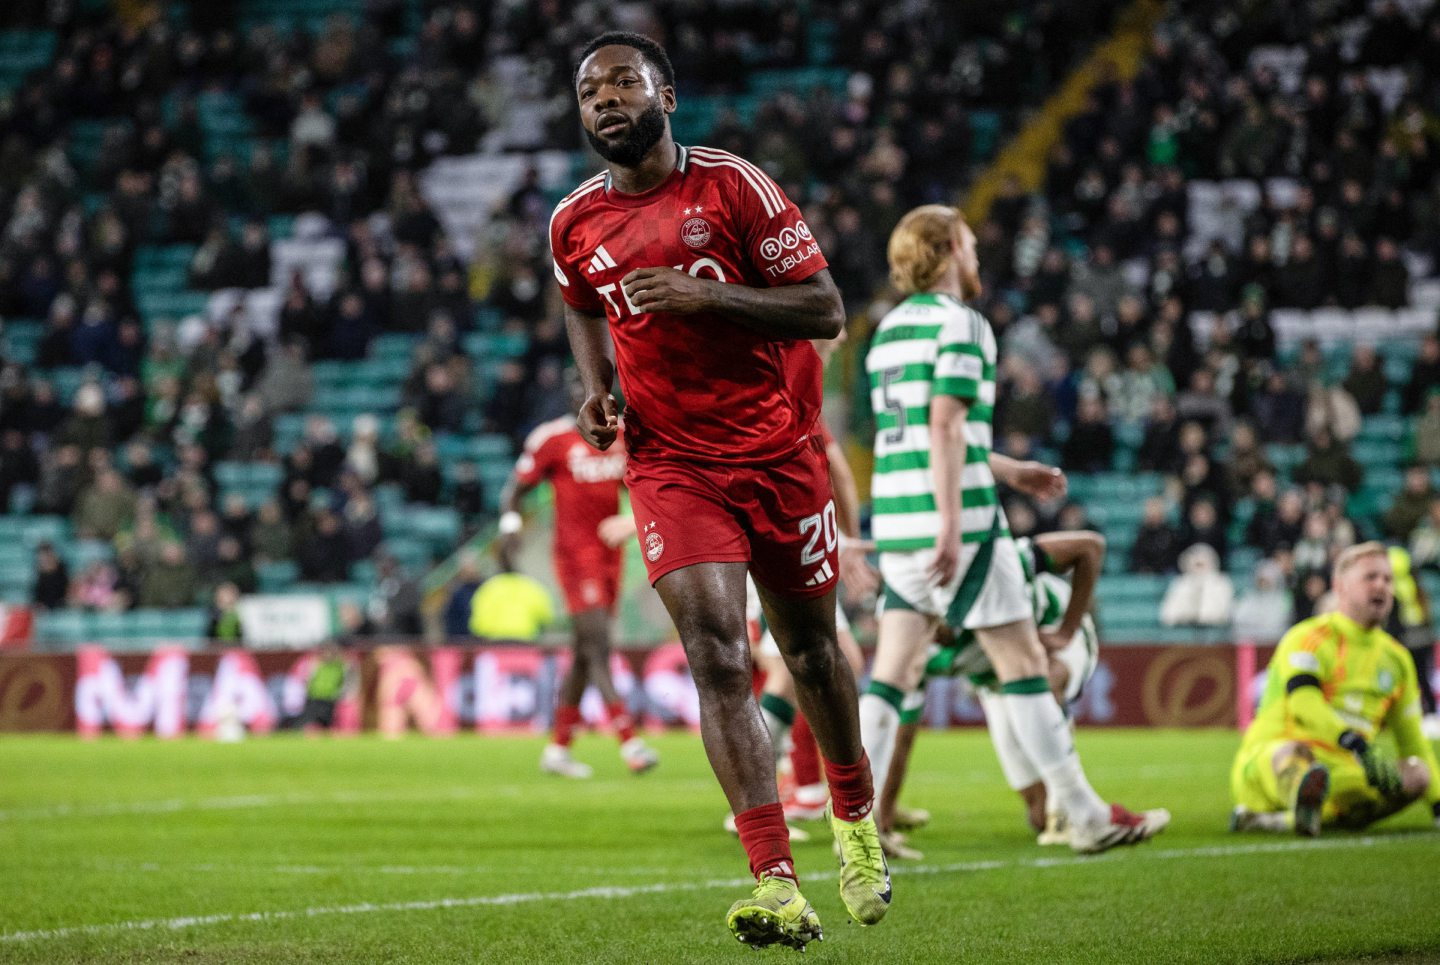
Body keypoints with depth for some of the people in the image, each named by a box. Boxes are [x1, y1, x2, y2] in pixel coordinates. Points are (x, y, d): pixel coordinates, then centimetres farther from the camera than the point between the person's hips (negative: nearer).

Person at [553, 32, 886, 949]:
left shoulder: (732, 186, -9)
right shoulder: (575, 224, 2)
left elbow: (826, 309, -10)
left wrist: (706, 295, -23)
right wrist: (598, 387, 6)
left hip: (779, 451, -1)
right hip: (671, 463, 1)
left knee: (810, 647, 13)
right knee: (716, 653, -17)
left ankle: (856, 820, 42)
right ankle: (779, 890, -24)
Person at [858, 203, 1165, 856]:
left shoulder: (889, 329, 18)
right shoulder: (960, 324, -8)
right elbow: (946, 427, -18)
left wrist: (1010, 472, 31)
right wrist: (951, 526, -21)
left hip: (894, 520, 8)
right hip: (954, 517, -8)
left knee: (893, 674, 5)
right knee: (1023, 663, 0)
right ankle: (1087, 818, 5)